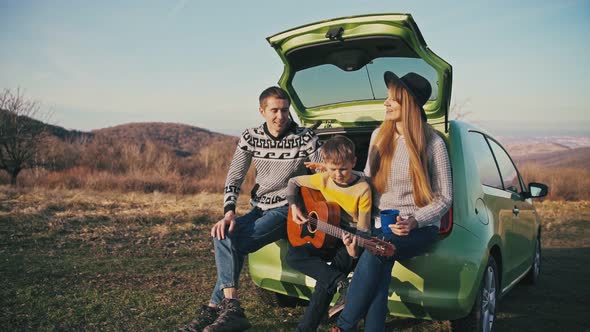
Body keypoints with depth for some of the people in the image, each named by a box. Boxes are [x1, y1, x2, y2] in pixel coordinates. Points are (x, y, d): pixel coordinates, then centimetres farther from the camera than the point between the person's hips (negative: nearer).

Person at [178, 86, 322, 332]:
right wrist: (229, 212, -14)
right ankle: (230, 307, -24)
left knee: (231, 243, -23)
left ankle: (214, 308, -13)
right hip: (259, 210, 5)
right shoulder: (250, 138, 2)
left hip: (287, 211, -5)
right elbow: (233, 179, 2)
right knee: (224, 235, -24)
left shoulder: (306, 139, -9)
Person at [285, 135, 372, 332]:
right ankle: (340, 283, -27)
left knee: (326, 281, -25)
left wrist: (354, 250, -31)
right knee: (293, 256, -19)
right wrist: (294, 207, -4)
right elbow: (293, 182, 12)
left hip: (350, 242, -5)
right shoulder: (323, 180, -4)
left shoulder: (362, 189, -16)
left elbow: (363, 229, -12)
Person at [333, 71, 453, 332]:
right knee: (380, 266, -30)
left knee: (377, 250, -34)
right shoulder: (379, 135, 7)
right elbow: (367, 183, 16)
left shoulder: (432, 143, -7)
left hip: (419, 229, -3)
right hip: (380, 224, 4)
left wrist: (414, 221, -20)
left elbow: (444, 199, -4)